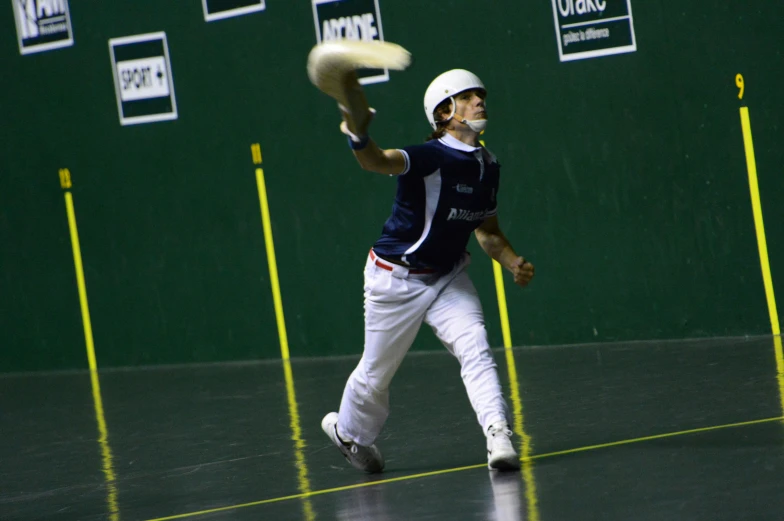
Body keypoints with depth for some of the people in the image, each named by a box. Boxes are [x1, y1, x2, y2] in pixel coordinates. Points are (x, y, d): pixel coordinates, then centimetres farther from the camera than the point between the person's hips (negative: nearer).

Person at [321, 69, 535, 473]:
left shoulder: (488, 165, -1)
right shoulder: (432, 157, -25)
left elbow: (487, 231, 12)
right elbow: (378, 162, -46)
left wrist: (514, 263, -6)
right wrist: (358, 136, -68)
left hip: (448, 277, 6)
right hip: (396, 279, -6)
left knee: (475, 349, -17)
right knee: (377, 372, 9)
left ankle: (498, 436, -23)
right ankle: (348, 431, 37)